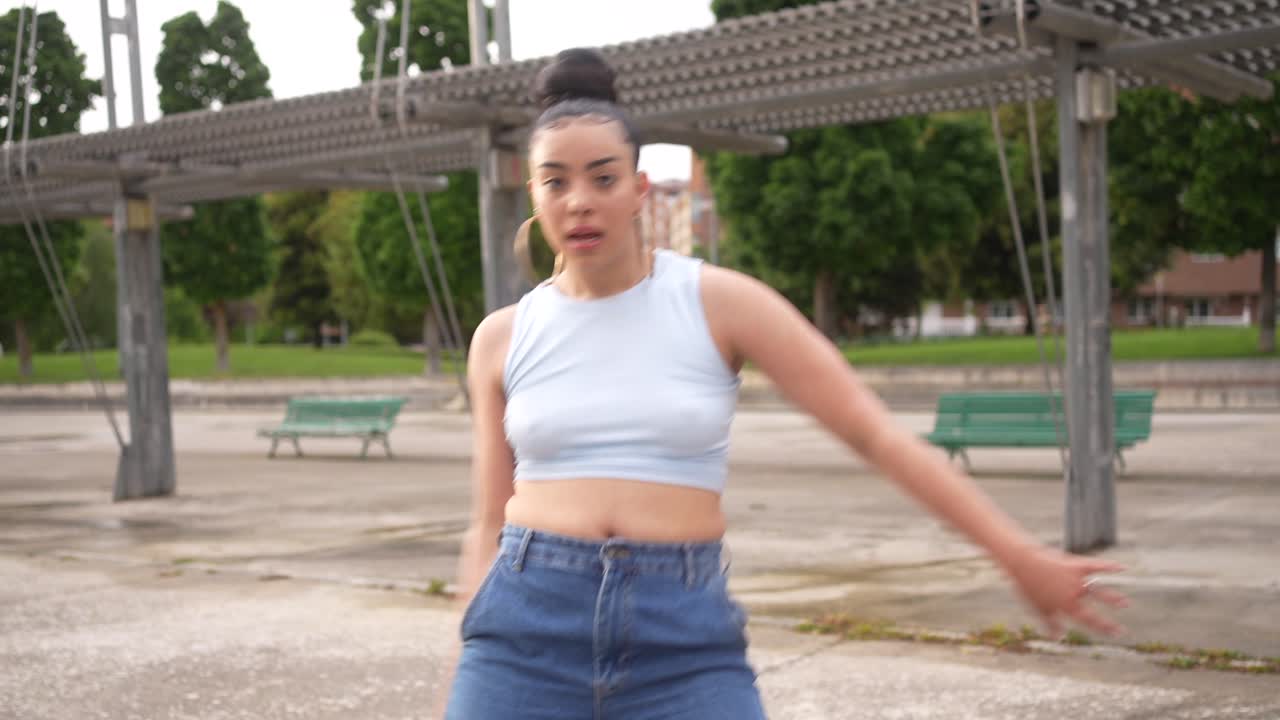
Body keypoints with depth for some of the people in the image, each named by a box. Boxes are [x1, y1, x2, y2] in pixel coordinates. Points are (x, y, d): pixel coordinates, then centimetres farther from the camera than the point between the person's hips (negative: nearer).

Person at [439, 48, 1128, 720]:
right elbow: (490, 523, 12)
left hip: (683, 643, -2)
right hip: (528, 630, 2)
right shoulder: (503, 337, 7)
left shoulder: (721, 302, -2)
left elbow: (878, 433, -2)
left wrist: (1020, 556, -3)